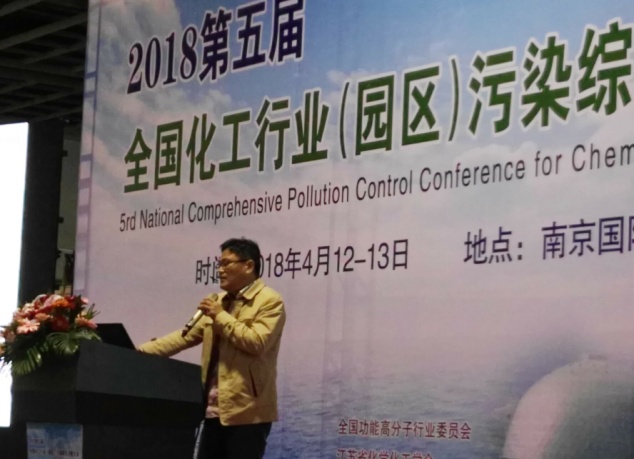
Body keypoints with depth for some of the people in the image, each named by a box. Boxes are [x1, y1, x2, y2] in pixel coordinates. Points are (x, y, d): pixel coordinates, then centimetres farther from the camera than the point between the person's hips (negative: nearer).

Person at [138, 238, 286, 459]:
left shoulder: (269, 301, -7)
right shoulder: (219, 302, 18)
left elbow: (257, 343, -21)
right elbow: (186, 335, 15)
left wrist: (220, 316, -14)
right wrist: (139, 353, 7)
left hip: (247, 411, -8)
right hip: (215, 410, 8)